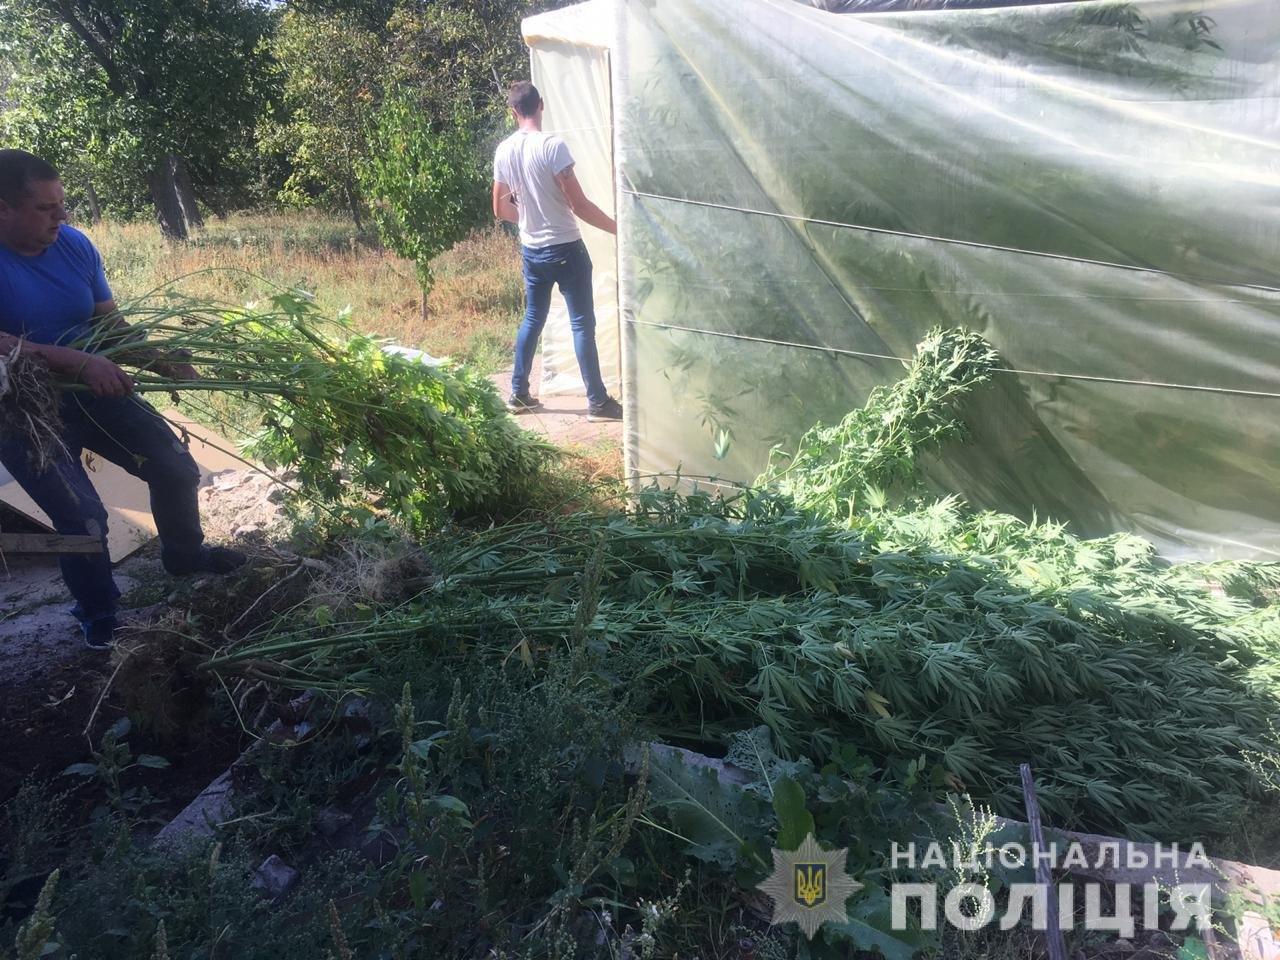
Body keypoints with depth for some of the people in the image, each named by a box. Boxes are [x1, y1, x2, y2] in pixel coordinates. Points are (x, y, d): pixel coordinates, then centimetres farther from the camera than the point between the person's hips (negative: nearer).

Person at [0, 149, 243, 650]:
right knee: (84, 519, -13)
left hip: (90, 390, 5)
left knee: (177, 469, 3)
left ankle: (183, 554, 33)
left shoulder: (74, 244, -5)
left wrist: (161, 363, -11)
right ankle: (100, 623, 14)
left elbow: (110, 323, 3)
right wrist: (79, 361, -40)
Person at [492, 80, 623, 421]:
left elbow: (500, 209, 12)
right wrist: (618, 227, -8)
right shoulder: (553, 145, -17)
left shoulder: (503, 151, 3)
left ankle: (518, 393, 23)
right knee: (582, 324, -1)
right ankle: (597, 402, 4)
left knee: (532, 319, 18)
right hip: (565, 248, -6)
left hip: (531, 250, 6)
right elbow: (579, 205, -19)